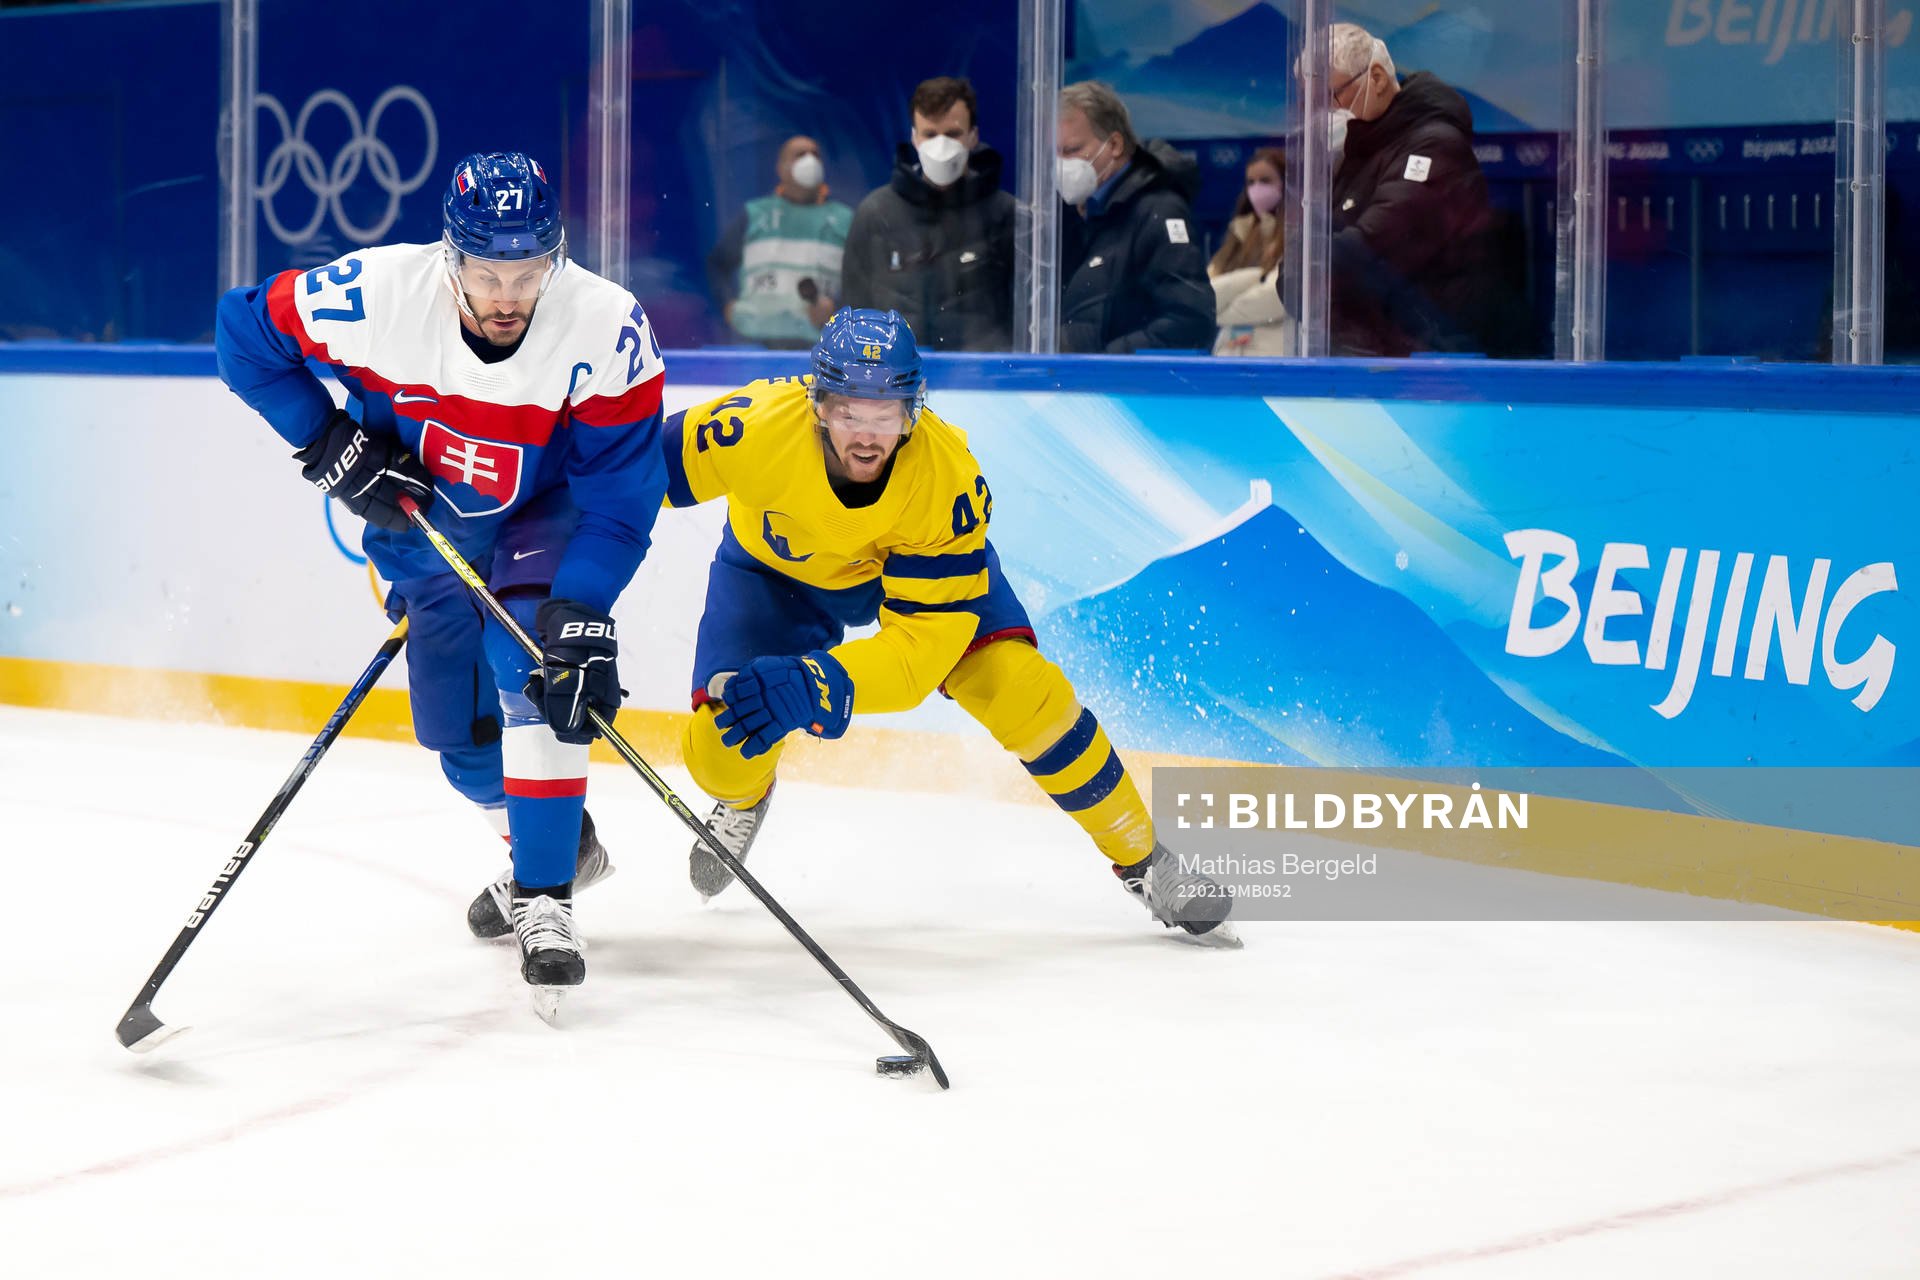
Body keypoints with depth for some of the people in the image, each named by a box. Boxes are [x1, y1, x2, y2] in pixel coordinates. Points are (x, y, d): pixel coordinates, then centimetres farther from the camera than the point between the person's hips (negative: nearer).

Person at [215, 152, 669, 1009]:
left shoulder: (607, 330, -32)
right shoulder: (374, 295, -31)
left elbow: (620, 497, -27)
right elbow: (245, 330, -14)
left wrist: (582, 612, -37)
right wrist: (326, 440, -19)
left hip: (548, 512, -3)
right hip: (421, 519, 3)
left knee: (538, 673, -26)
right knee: (457, 724, 8)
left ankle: (543, 897, -20)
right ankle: (560, 842, 37)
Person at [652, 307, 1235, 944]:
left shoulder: (948, 477, -37)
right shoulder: (757, 428, -39)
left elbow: (923, 641, -36)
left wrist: (817, 687, -50)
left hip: (918, 567, -1)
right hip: (775, 567, 1)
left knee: (1018, 686, -20)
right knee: (720, 750, -13)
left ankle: (1142, 860, -1)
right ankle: (743, 798, 29)